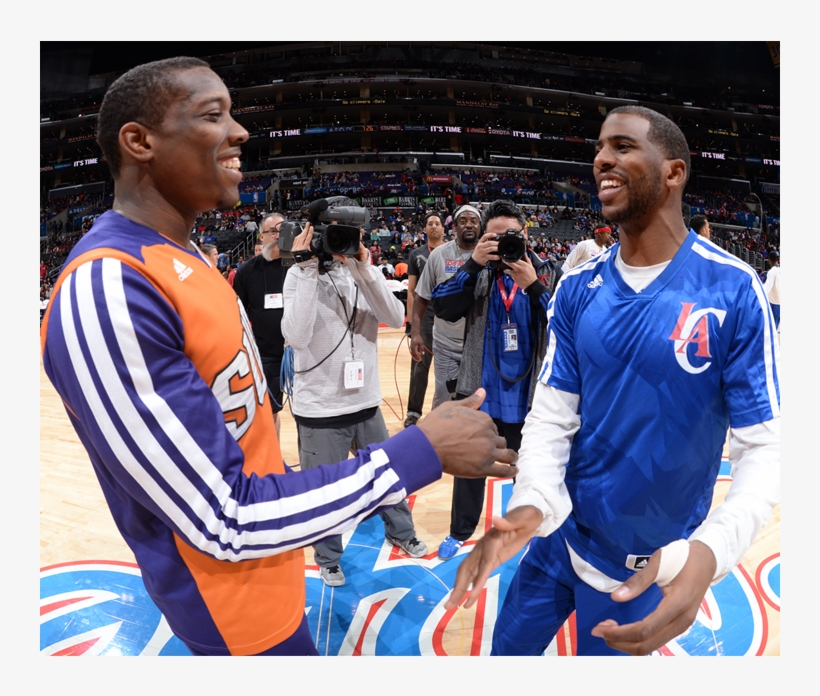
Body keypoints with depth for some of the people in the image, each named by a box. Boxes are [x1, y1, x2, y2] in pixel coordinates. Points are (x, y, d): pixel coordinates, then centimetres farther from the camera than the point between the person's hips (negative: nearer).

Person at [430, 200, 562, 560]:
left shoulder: (548, 273, -3)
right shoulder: (478, 272, -1)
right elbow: (443, 308, -15)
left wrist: (532, 285, -25)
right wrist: (473, 264, -23)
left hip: (527, 395, -1)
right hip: (479, 392, 1)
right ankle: (460, 531, 37)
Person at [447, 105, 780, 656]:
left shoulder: (735, 292, -17)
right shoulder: (576, 289, -6)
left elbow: (765, 447, -15)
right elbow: (551, 416, -6)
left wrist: (710, 549, -33)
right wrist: (533, 503, -25)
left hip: (642, 564, -3)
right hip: (561, 534, 4)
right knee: (508, 650, 21)